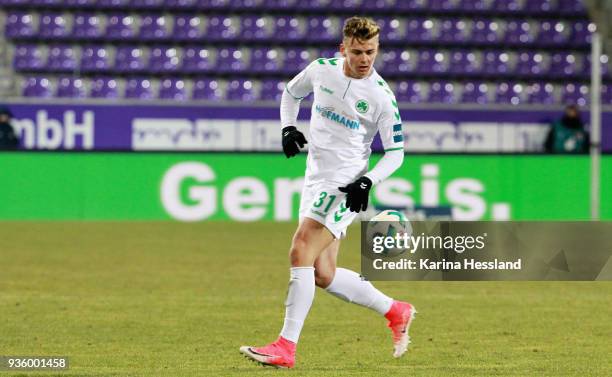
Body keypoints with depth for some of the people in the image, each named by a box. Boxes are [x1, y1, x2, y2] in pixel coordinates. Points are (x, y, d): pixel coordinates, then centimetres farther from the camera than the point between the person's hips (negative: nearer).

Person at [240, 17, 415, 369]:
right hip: (316, 178, 7)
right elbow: (292, 93, 22)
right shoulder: (322, 70, 1)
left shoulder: (381, 96, -11)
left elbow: (395, 152, -4)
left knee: (300, 252, -20)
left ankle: (286, 347, -19)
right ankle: (395, 311, 26)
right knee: (323, 275, 8)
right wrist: (288, 128, 3)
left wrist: (367, 182, -20)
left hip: (345, 183, -7)